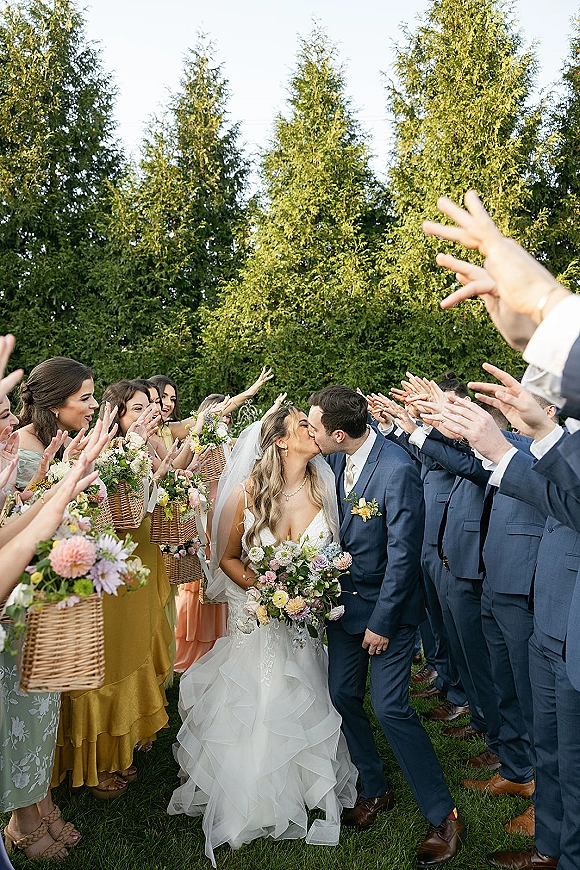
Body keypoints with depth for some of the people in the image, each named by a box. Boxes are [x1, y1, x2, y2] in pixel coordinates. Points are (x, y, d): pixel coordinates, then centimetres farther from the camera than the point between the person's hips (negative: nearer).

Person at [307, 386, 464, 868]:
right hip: (346, 598, 7)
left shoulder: (397, 471, -26)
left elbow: (402, 553, -21)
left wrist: (382, 622, -16)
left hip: (388, 605, -7)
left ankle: (444, 815, 11)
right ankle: (375, 790, 33)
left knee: (390, 706, -8)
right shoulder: (337, 458, -5)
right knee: (343, 695, 11)